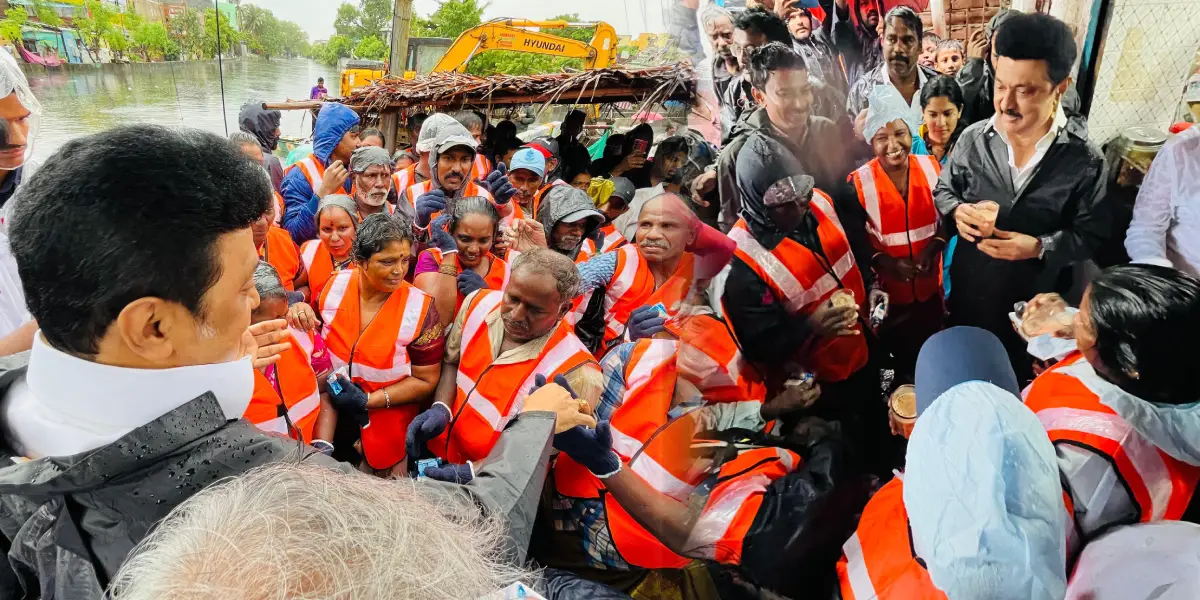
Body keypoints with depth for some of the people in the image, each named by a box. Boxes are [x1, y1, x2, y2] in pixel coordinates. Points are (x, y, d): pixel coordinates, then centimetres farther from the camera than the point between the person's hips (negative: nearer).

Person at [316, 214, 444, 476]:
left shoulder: (420, 309, -19)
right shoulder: (334, 286, -11)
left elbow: (426, 381, -12)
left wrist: (368, 401, -19)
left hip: (387, 421, -2)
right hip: (331, 408, 3)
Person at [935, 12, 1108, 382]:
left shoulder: (1085, 160, -15)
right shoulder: (973, 139, -10)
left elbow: (1092, 236, -9)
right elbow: (943, 191, 5)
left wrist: (1040, 248, -25)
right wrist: (956, 212, -17)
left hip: (1034, 302, -2)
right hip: (967, 291, 2)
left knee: (1020, 382, 20)